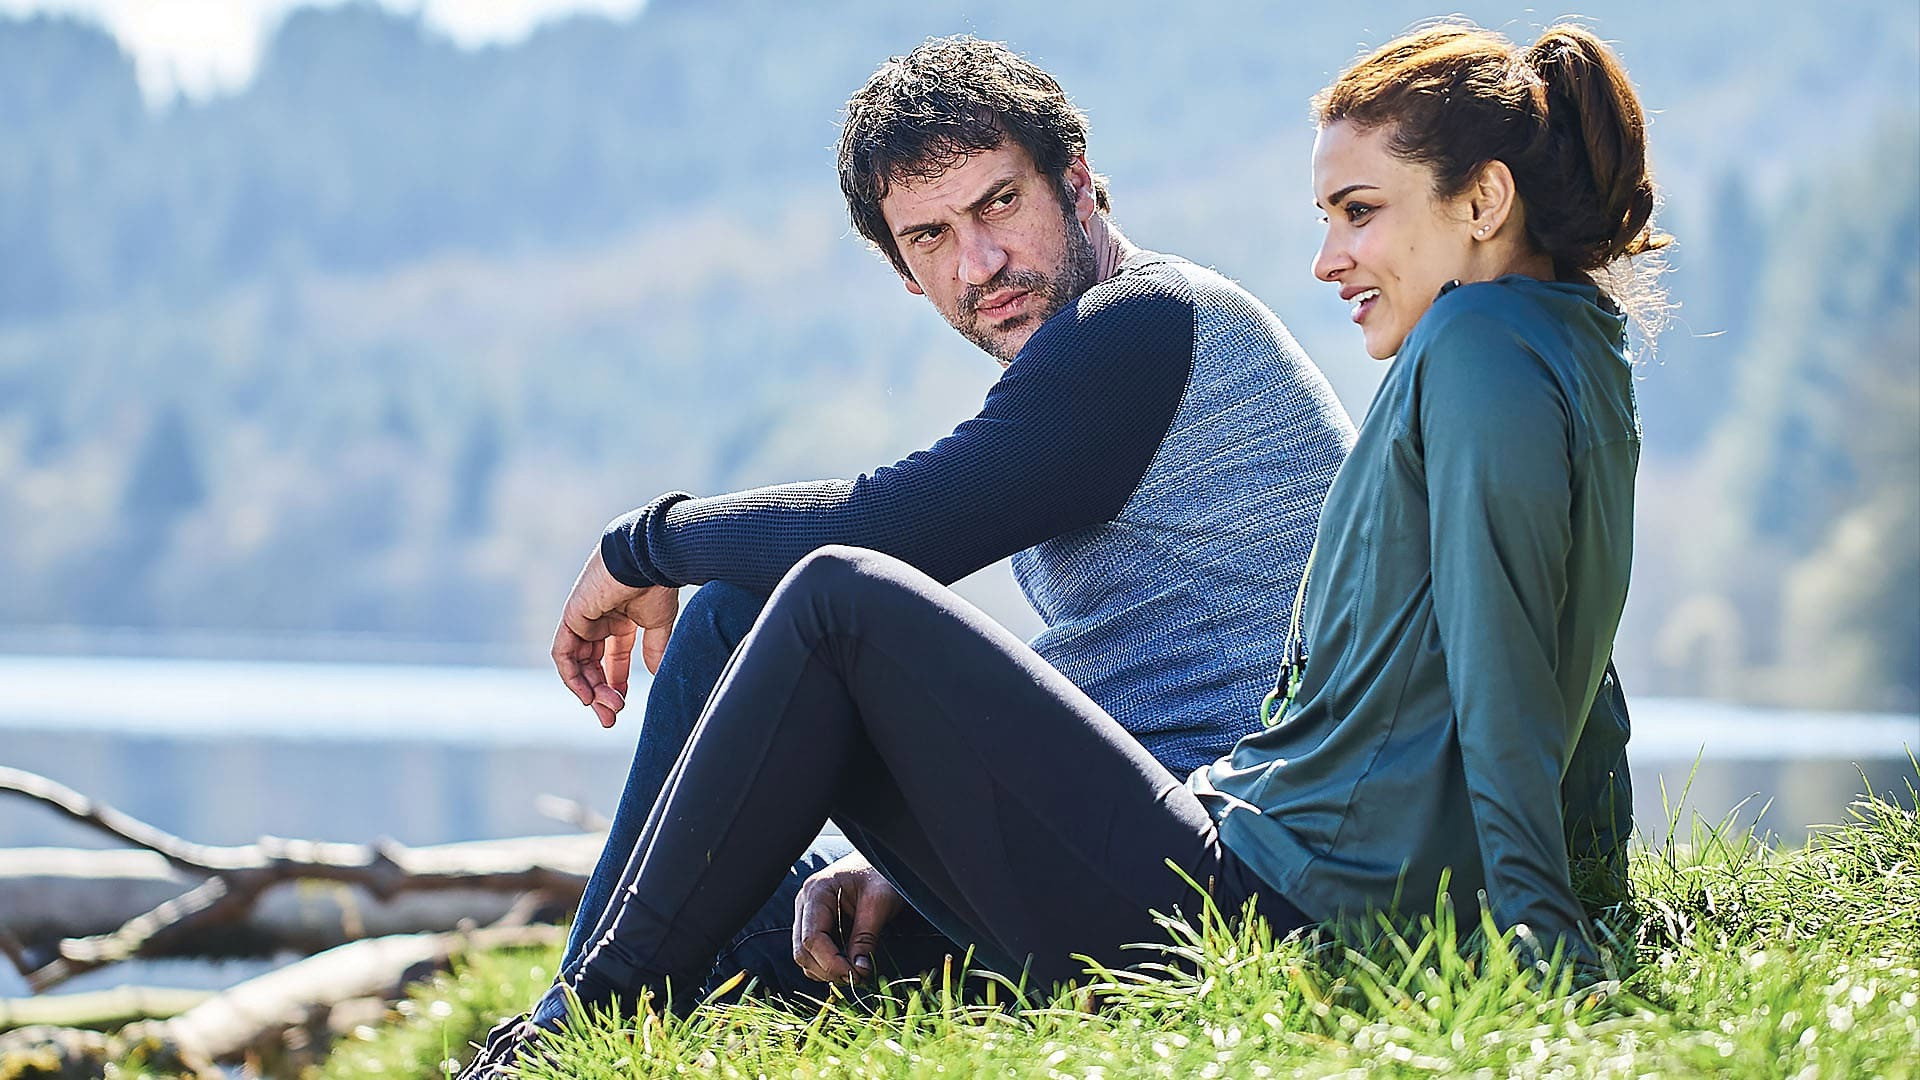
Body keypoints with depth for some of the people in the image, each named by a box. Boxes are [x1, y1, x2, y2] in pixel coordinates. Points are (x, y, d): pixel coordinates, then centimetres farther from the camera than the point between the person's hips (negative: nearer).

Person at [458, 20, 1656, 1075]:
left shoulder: (1485, 345, -12)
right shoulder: (1580, 362, 18)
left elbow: (1503, 687, -20)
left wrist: (1543, 946, -24)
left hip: (1264, 909, -11)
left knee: (842, 599, -4)